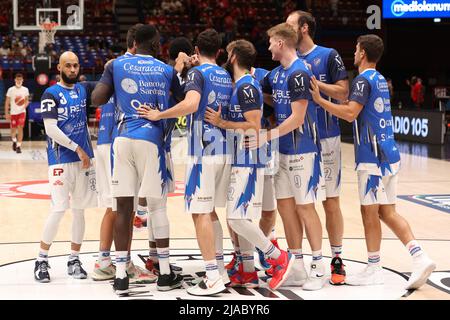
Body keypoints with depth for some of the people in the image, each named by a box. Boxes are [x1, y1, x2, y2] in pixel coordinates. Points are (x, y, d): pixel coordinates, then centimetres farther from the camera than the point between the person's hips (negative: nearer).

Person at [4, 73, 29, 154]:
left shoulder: (25, 89, -1)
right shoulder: (11, 90, -6)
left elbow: (26, 100, 8)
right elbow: (7, 102, -2)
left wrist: (25, 106, -14)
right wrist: (6, 113, -5)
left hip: (22, 112, 0)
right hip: (13, 112, 0)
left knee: (20, 128, -12)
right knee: (13, 129, 9)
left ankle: (18, 146, -8)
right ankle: (14, 141, 39)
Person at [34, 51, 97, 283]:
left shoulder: (83, 89, 11)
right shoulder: (51, 94, -5)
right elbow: (51, 129, -13)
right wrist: (77, 149, -14)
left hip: (84, 157, 5)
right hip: (61, 160, -5)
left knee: (79, 210, 7)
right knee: (58, 210, -9)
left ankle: (74, 259, 15)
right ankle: (42, 260, 3)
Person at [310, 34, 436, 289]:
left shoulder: (363, 80, -11)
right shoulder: (381, 80, 18)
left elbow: (350, 113, -22)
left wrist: (319, 100, -18)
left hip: (373, 156, -9)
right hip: (389, 154, 9)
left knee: (370, 212, 0)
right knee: (387, 212, 11)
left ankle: (374, 270, 7)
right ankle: (420, 258, 1)